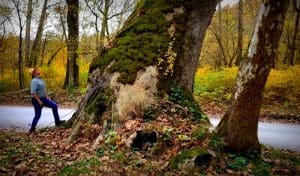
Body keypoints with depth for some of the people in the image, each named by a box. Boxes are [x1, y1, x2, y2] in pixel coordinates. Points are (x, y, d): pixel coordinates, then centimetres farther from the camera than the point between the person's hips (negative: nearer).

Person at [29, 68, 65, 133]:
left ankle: (57, 121, 5)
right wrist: (39, 101, -26)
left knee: (54, 105, -1)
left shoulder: (41, 80, 10)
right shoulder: (34, 81, -18)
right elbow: (33, 92, -25)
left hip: (43, 98, 8)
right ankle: (32, 129, 16)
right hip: (37, 100, -8)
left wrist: (46, 97, 12)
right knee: (38, 115, -1)